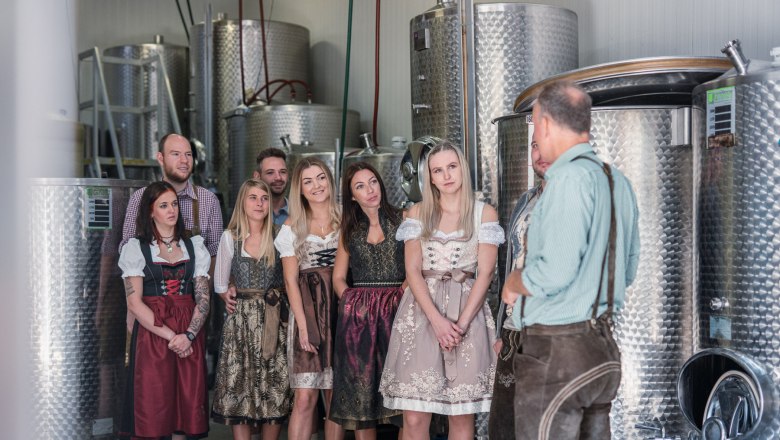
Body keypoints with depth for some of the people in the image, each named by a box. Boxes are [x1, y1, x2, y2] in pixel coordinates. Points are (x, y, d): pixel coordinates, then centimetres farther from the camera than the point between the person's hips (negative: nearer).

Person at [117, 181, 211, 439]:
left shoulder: (194, 246, 12)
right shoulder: (136, 248, 4)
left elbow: (203, 298, 5)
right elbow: (134, 302, -6)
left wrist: (188, 335, -11)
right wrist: (170, 335, -13)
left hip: (190, 336, 3)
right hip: (151, 333, -3)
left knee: (186, 403, 1)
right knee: (150, 407, -3)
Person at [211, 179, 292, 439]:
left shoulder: (279, 237, 1)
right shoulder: (230, 237, 4)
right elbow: (220, 284, 13)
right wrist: (228, 297, 1)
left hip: (275, 320, 0)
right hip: (241, 320, 0)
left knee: (276, 385, 1)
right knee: (239, 385, -1)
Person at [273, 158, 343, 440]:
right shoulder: (292, 227, 8)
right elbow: (291, 280, 3)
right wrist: (304, 325, -7)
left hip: (341, 311, 1)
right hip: (307, 311, -1)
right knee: (304, 398, -8)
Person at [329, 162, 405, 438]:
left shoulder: (402, 220, 4)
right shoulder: (349, 229, 15)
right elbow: (338, 277, 16)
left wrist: (403, 295, -16)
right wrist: (351, 301, -1)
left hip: (396, 311, -3)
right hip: (358, 315, 3)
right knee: (360, 389, 5)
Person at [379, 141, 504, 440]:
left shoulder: (484, 213, 5)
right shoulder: (417, 213, 8)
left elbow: (485, 273, -2)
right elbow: (413, 271, 0)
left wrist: (462, 322, -13)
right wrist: (437, 320, -13)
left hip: (467, 311, -1)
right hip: (421, 312, 1)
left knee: (462, 415, 2)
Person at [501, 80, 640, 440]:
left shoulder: (571, 175, -16)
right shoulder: (617, 180, 9)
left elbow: (555, 272, -22)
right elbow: (627, 270, 17)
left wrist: (514, 284, -4)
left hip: (556, 353, -8)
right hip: (601, 347, 8)